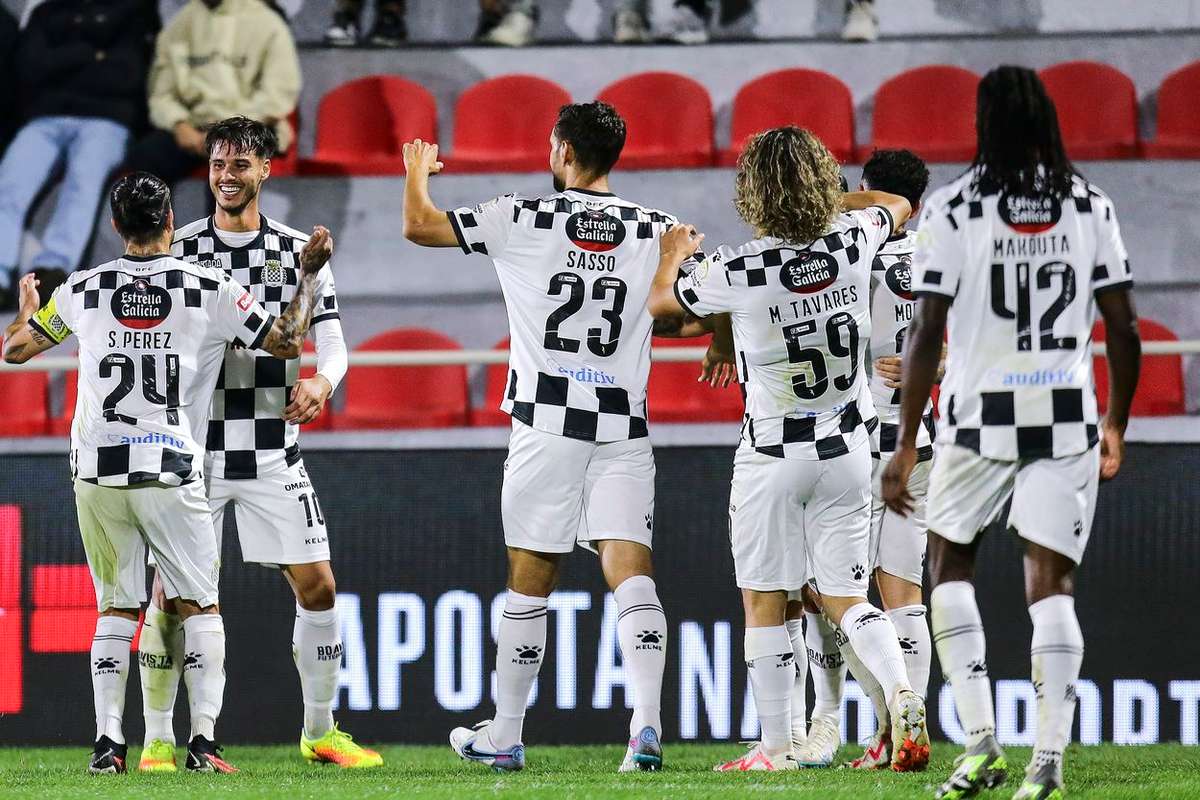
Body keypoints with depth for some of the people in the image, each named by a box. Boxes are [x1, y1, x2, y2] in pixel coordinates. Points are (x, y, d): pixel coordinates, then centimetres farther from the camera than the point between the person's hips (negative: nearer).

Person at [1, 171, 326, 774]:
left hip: (98, 472, 2)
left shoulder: (82, 291, 4)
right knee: (199, 606, 8)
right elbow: (286, 342, 6)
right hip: (171, 473, -2)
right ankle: (203, 740, -4)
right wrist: (309, 274, 20)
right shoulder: (210, 290, -2)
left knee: (116, 609, 11)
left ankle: (107, 741, 0)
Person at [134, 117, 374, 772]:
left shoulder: (299, 251, 7)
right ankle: (157, 740, 4)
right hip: (194, 447, -2)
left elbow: (332, 341, 4)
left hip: (273, 453, 2)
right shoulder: (180, 249, 3)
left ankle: (320, 731, 14)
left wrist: (322, 381, -18)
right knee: (171, 593, -5)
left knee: (317, 587, 0)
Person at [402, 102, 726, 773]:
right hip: (624, 427, 1)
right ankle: (648, 724, -24)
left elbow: (418, 226, 3)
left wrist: (418, 171, 23)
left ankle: (504, 737, 17)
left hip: (548, 422, -1)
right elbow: (694, 322, 5)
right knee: (630, 571, -6)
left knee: (531, 582, 7)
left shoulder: (526, 220, -2)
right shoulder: (658, 232, 5)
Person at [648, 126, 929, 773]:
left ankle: (775, 746, 7)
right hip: (847, 446, 4)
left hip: (774, 453, -4)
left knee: (764, 601, 7)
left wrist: (674, 253, 22)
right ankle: (901, 695, -14)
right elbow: (895, 205, 17)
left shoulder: (737, 271, -19)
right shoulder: (852, 243, -9)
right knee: (846, 597, 10)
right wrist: (825, 199, 29)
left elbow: (660, 303, 2)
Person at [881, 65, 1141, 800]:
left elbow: (927, 336, -7)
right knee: (1052, 583, 3)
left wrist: (906, 446, -2)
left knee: (951, 562, 16)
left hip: (980, 415, -2)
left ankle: (981, 741, 5)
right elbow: (1124, 331, 3)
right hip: (1067, 418, 2)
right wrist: (1116, 425, 17)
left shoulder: (953, 210, -5)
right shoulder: (1089, 208, 3)